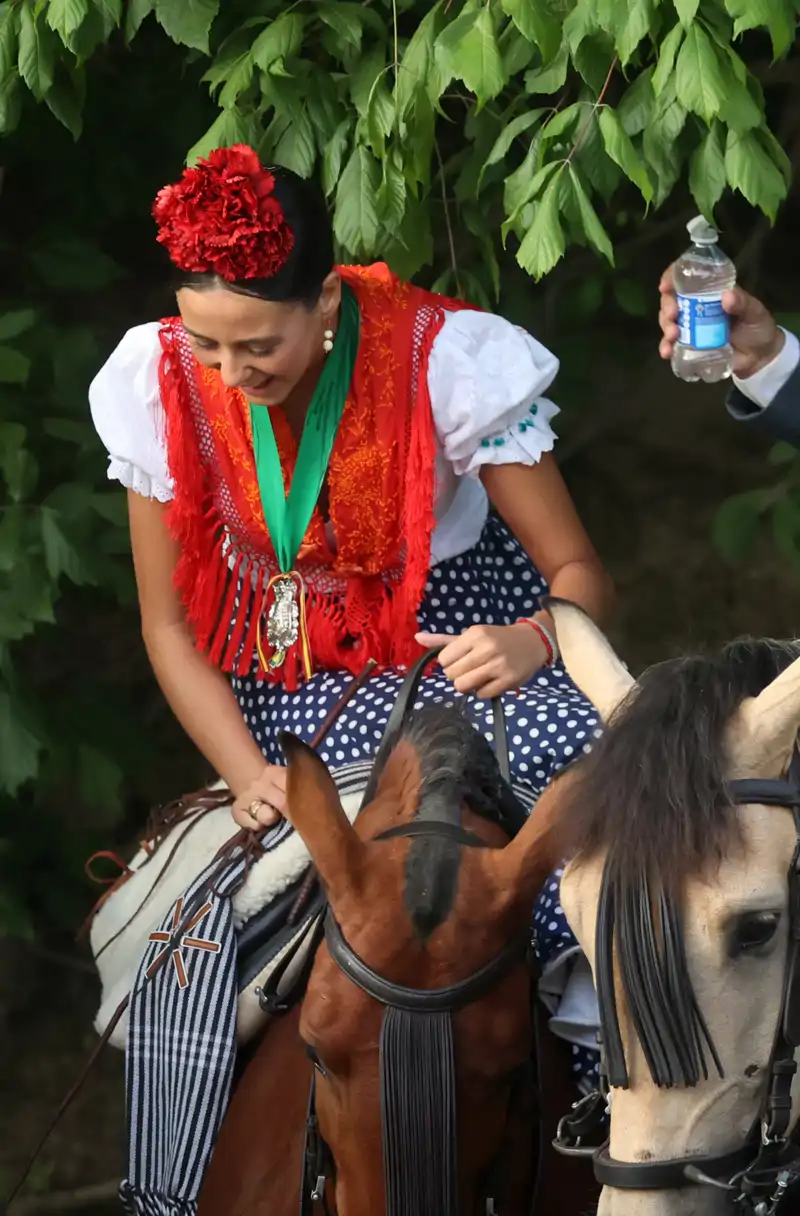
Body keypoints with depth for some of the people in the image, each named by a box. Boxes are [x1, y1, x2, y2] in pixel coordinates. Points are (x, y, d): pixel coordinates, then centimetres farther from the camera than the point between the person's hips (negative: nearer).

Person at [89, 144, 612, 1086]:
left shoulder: (445, 362, -18)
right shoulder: (163, 383, -12)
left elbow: (578, 573, -13)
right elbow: (168, 626, -2)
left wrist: (532, 645, -37)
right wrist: (247, 772, -18)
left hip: (461, 632, -1)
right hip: (290, 671, 1)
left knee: (586, 753, -33)